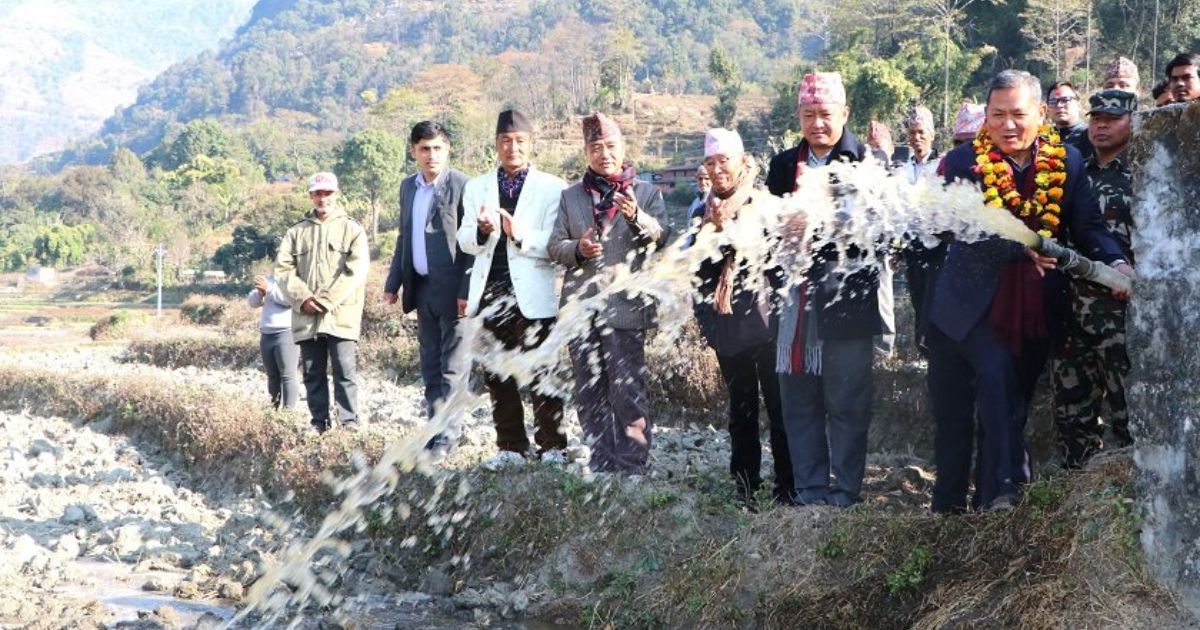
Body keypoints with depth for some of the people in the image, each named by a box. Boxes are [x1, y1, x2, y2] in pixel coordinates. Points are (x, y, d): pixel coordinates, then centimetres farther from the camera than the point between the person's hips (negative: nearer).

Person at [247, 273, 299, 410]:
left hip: (286, 334, -7)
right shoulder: (269, 279, 20)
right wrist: (260, 292, -7)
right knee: (272, 375, 7)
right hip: (266, 334, 7)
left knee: (287, 376, -9)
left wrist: (269, 288, -20)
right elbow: (252, 302, 14)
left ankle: (288, 410, -10)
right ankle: (275, 407, 11)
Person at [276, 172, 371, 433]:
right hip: (306, 317, 4)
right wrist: (302, 299, -9)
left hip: (341, 315, -3)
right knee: (313, 374, 7)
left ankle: (350, 423, -2)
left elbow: (356, 271, -6)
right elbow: (283, 269, 7)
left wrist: (326, 301, -12)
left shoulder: (352, 229, 5)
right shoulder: (296, 232, 15)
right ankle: (319, 423, 13)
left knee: (344, 372, -6)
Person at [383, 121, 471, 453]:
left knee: (451, 369, -4)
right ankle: (434, 433, 19)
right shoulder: (408, 187, 13)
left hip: (453, 292, -7)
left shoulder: (462, 185, -9)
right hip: (422, 289, 7)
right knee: (430, 370, 12)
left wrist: (467, 291, -17)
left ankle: (444, 441, -2)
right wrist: (393, 283, 13)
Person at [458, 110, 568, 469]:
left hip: (533, 295, -4)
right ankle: (510, 447, 18)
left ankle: (552, 446, 8)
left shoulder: (552, 188, 0)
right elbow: (464, 241, 7)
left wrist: (521, 235, -24)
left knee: (542, 375, -1)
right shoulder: (476, 188, 13)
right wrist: (482, 231, -14)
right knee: (496, 376, 9)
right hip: (489, 293, 4)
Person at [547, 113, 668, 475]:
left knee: (628, 391, -5)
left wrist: (636, 217, -29)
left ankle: (634, 468, 2)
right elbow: (555, 246, 9)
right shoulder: (570, 196, 13)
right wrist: (578, 249, -13)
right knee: (589, 394, 10)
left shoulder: (647, 193, 4)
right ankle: (602, 465, 20)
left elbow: (660, 239, -10)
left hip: (625, 306, -4)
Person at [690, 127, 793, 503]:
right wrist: (714, 232, -11)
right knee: (740, 407, 10)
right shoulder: (706, 213, 11)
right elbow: (699, 267, 4)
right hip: (729, 322, 4)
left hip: (765, 317, -4)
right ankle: (744, 485, 16)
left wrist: (729, 231, -13)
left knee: (778, 403, -2)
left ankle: (787, 486, 4)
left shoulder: (766, 205, -2)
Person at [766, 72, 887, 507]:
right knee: (798, 402, 9)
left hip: (847, 296, -5)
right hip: (796, 297, 5)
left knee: (847, 403, 1)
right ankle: (808, 491, 19)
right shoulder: (783, 165, 13)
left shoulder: (867, 161, -2)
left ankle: (846, 491, 11)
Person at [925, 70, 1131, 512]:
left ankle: (987, 500, 19)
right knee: (997, 376, -21)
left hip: (1034, 313, 3)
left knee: (1011, 406, 9)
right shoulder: (964, 162, -8)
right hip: (971, 307, -3)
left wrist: (1117, 264, -23)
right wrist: (1021, 247, -35)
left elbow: (1089, 226, -3)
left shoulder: (1066, 161, 1)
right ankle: (1002, 490, -16)